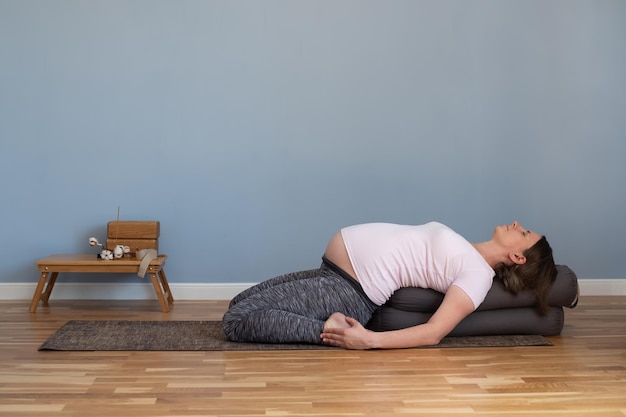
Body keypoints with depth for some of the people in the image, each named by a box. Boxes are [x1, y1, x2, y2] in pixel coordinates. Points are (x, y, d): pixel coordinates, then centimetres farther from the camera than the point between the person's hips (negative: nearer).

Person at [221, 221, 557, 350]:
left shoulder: (479, 274, -13)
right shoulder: (471, 257, 13)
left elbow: (433, 333, -22)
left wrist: (368, 340, -28)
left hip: (346, 288, -9)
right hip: (335, 271, 9)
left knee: (237, 319, -13)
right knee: (242, 301, 15)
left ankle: (329, 327, -10)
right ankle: (331, 326, 14)